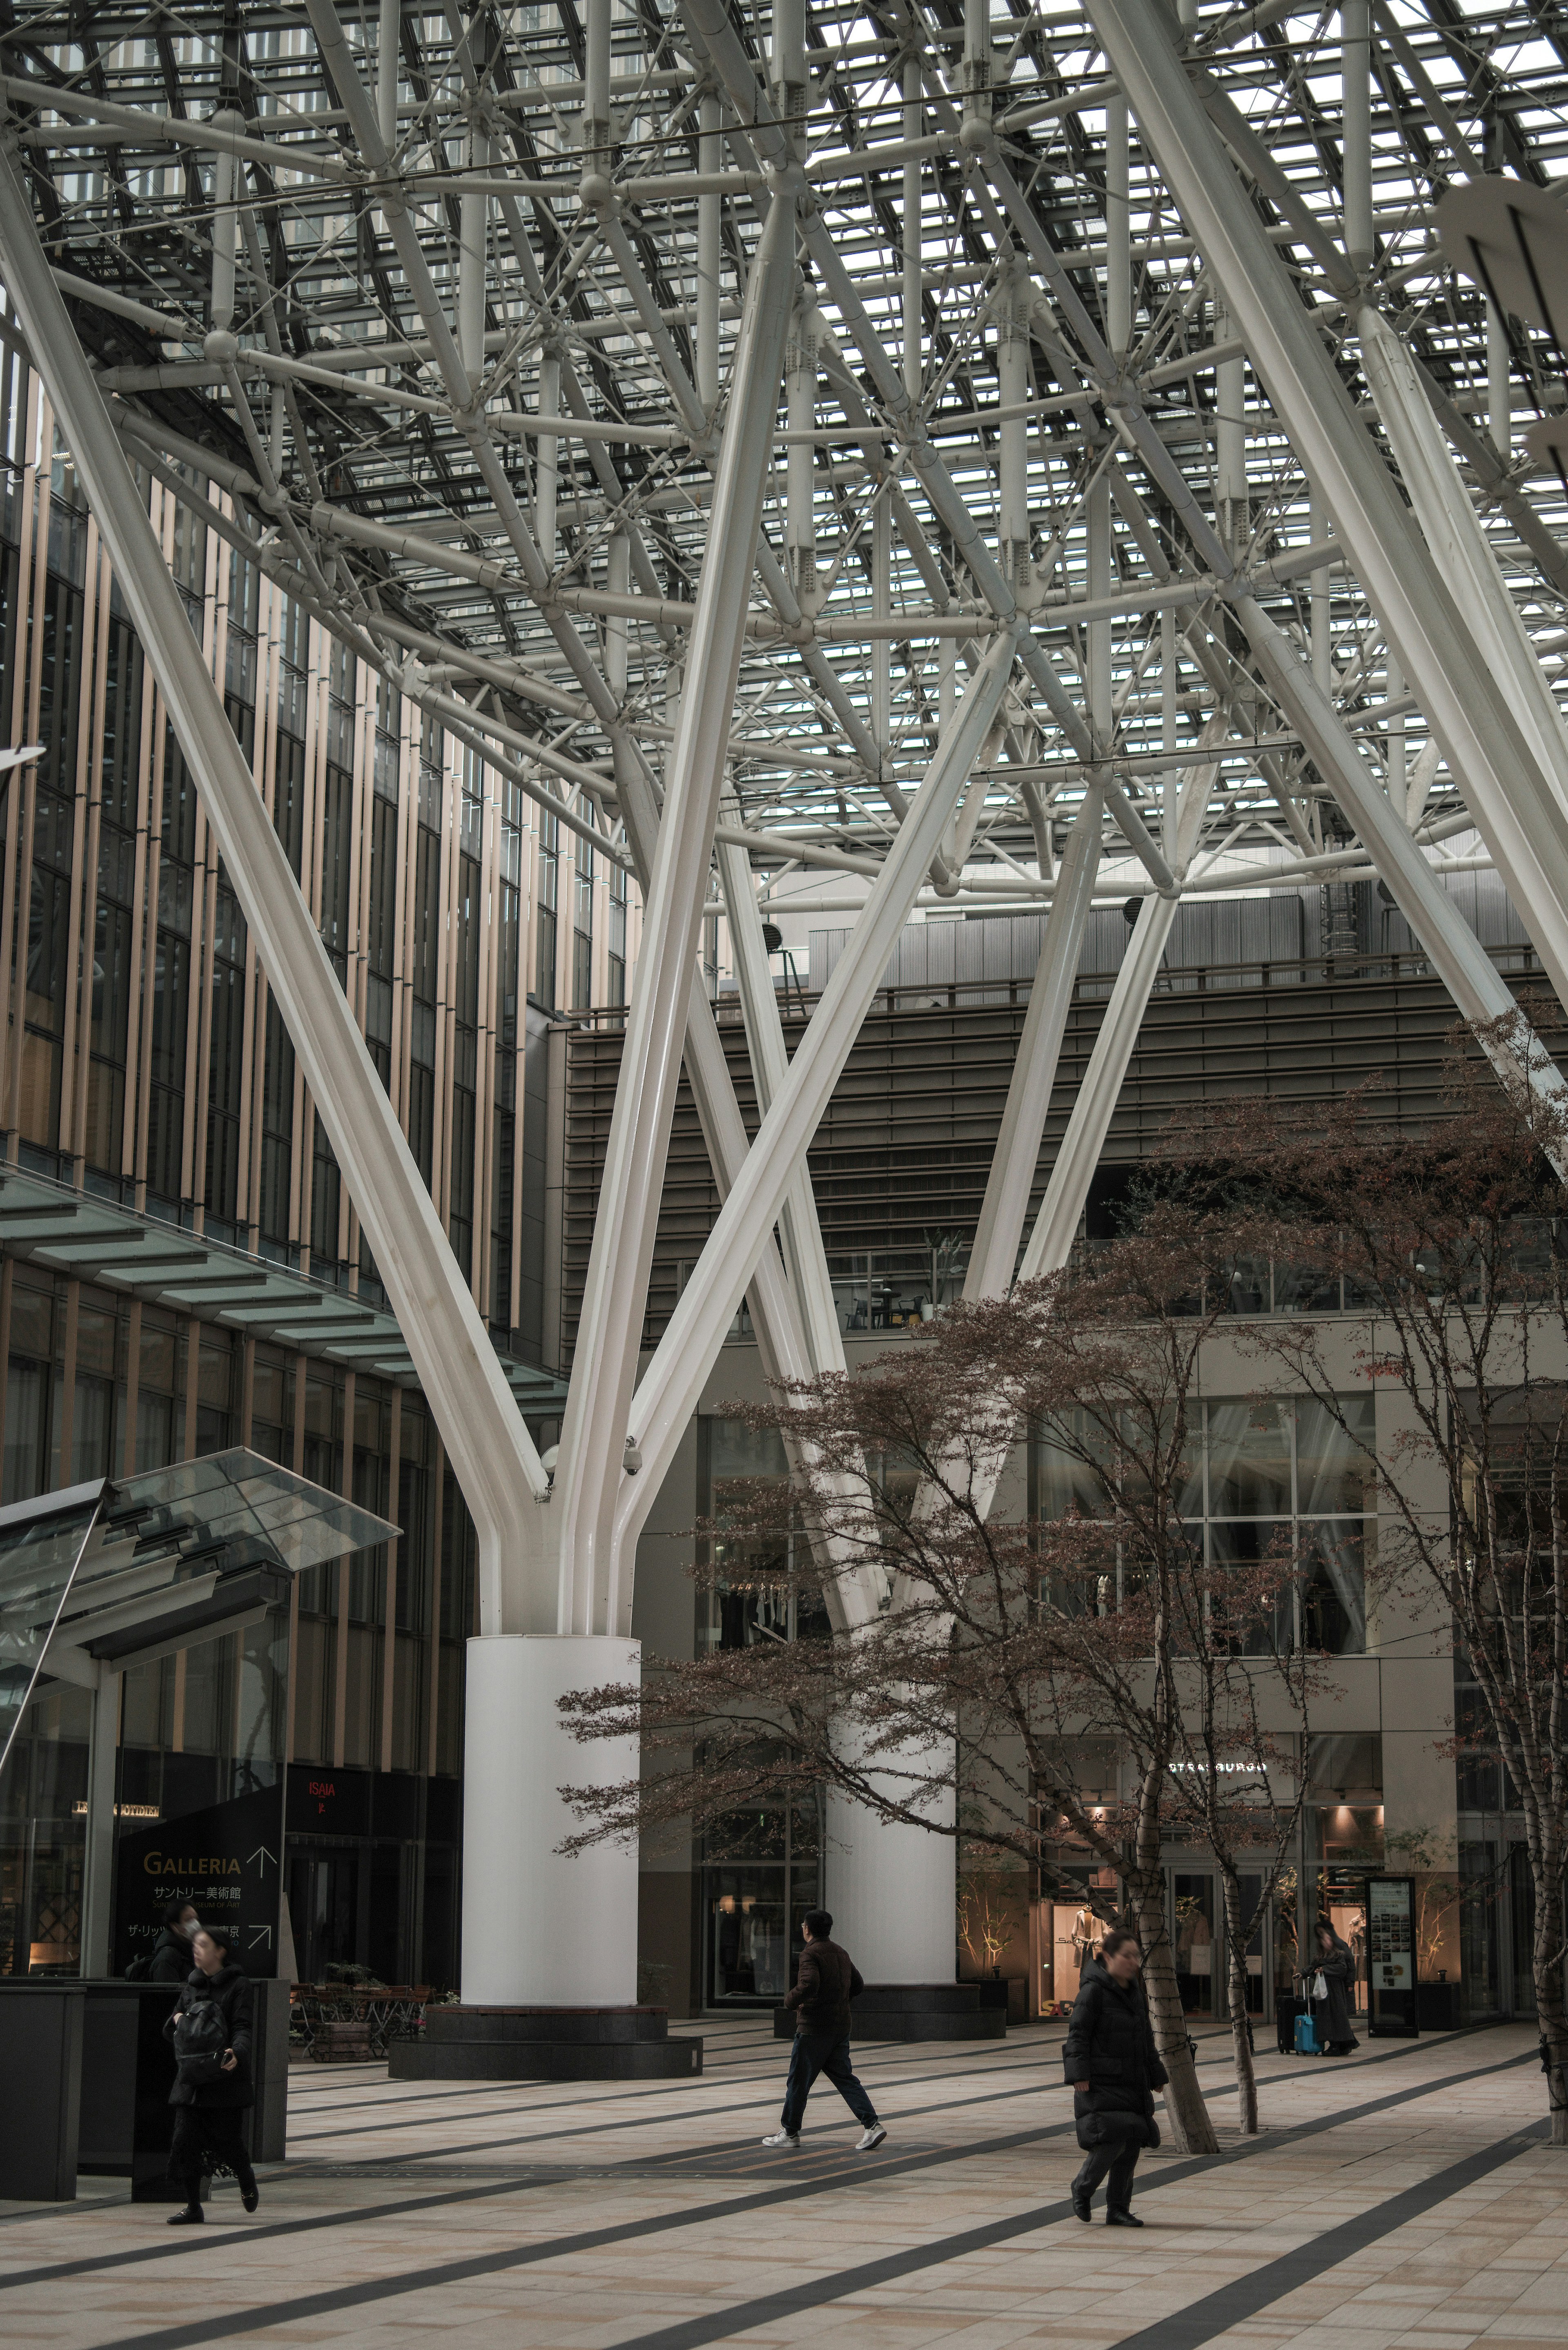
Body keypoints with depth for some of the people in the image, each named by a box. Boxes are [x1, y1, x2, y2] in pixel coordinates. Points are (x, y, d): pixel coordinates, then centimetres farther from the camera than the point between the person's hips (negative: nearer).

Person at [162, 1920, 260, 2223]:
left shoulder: (238, 1985, -3)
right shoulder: (192, 1986, 14)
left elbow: (243, 2027, -12)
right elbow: (169, 2031, 19)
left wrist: (237, 2052, -32)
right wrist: (177, 2022, -5)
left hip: (225, 2080, -5)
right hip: (191, 2079, 5)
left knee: (227, 2140, 0)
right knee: (185, 2141, -3)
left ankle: (247, 2182, 31)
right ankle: (193, 2208, 8)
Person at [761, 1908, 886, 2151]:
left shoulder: (811, 1954, -13)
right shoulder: (841, 1954, 13)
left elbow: (809, 1986, -28)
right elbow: (858, 1986, 20)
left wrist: (790, 1999, -10)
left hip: (814, 2028, -8)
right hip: (841, 2028, 8)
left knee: (799, 2080, 5)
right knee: (844, 2078, 7)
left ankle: (790, 2132, 14)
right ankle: (872, 2125, -6)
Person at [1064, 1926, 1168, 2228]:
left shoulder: (1134, 1991, 15)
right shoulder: (1093, 1990, -10)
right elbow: (1078, 2035, -12)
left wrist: (1156, 2076, 23)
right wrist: (1079, 2075, -20)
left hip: (1132, 2084, 8)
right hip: (1101, 2083, -8)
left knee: (1132, 2145, 5)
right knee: (1112, 2139, -18)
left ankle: (1118, 2210, 15)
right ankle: (1082, 2188, 6)